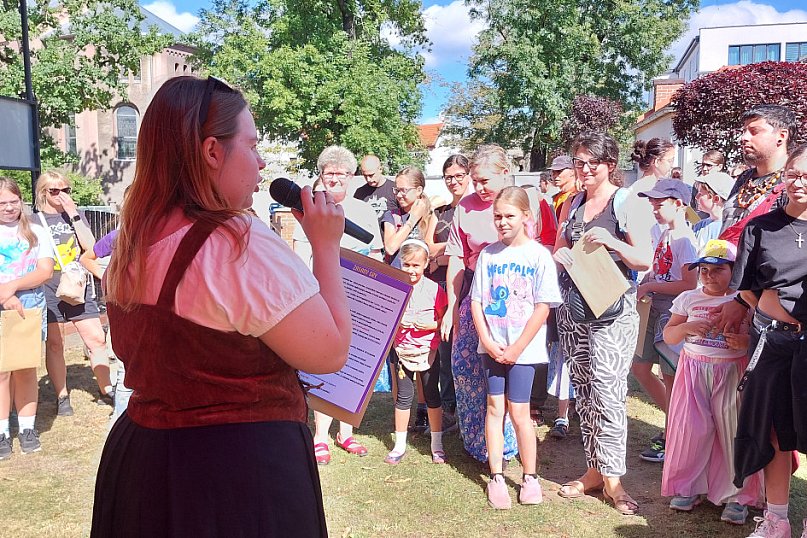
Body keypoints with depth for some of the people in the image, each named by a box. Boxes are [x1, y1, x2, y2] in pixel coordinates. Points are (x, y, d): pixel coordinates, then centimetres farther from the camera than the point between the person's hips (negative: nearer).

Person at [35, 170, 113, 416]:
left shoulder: (75, 215, 10)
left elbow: (90, 246, -5)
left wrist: (73, 214, -8)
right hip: (49, 291, -1)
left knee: (97, 339, 0)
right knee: (54, 344, 5)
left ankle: (106, 390, 12)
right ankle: (62, 398, 17)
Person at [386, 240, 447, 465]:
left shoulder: (434, 289, -8)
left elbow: (444, 319, -2)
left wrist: (432, 324, -20)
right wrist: (396, 322, -15)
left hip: (428, 351, -1)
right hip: (402, 351, 1)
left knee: (432, 396, 9)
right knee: (403, 396, 8)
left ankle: (437, 444, 23)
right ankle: (400, 444, 20)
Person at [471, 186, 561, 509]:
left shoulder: (539, 255, -6)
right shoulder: (488, 254, 4)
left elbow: (542, 308, -9)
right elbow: (476, 302, 4)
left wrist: (516, 348, -12)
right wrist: (488, 342, -8)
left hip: (523, 348, -3)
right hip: (491, 346, 3)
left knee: (519, 412, 2)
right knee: (494, 407, 7)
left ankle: (530, 478, 20)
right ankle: (496, 478, 18)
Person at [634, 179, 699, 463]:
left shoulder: (685, 239, -16)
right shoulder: (663, 234, 10)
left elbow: (690, 284, -21)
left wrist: (650, 287, -18)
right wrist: (643, 284, 4)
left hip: (674, 313, -9)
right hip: (655, 310, 9)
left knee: (670, 376, 1)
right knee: (639, 367, 13)